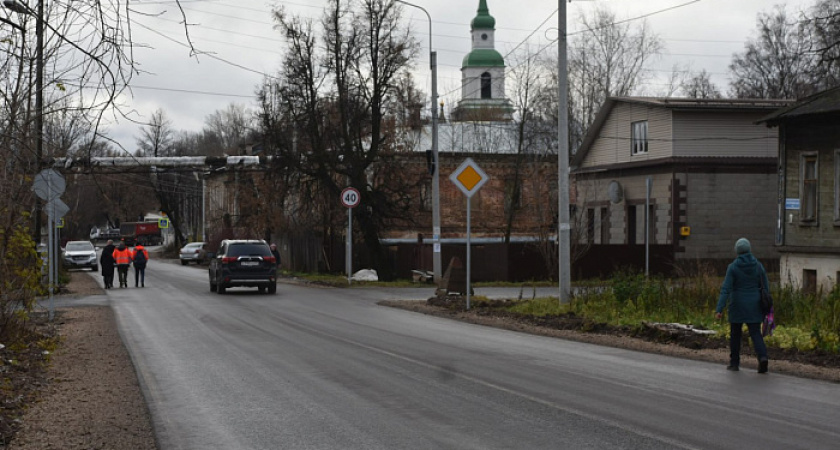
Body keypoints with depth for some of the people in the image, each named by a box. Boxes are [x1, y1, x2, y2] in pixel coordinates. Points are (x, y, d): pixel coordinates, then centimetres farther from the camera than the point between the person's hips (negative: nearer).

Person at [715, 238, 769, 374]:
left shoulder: (733, 267, -10)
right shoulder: (758, 266, -1)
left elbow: (725, 289, -16)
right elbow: (765, 287, 3)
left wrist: (719, 309, -18)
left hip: (737, 305, -2)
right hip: (754, 305, 2)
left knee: (735, 333, 15)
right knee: (756, 333, 3)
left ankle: (734, 363, 20)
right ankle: (762, 356, -22)